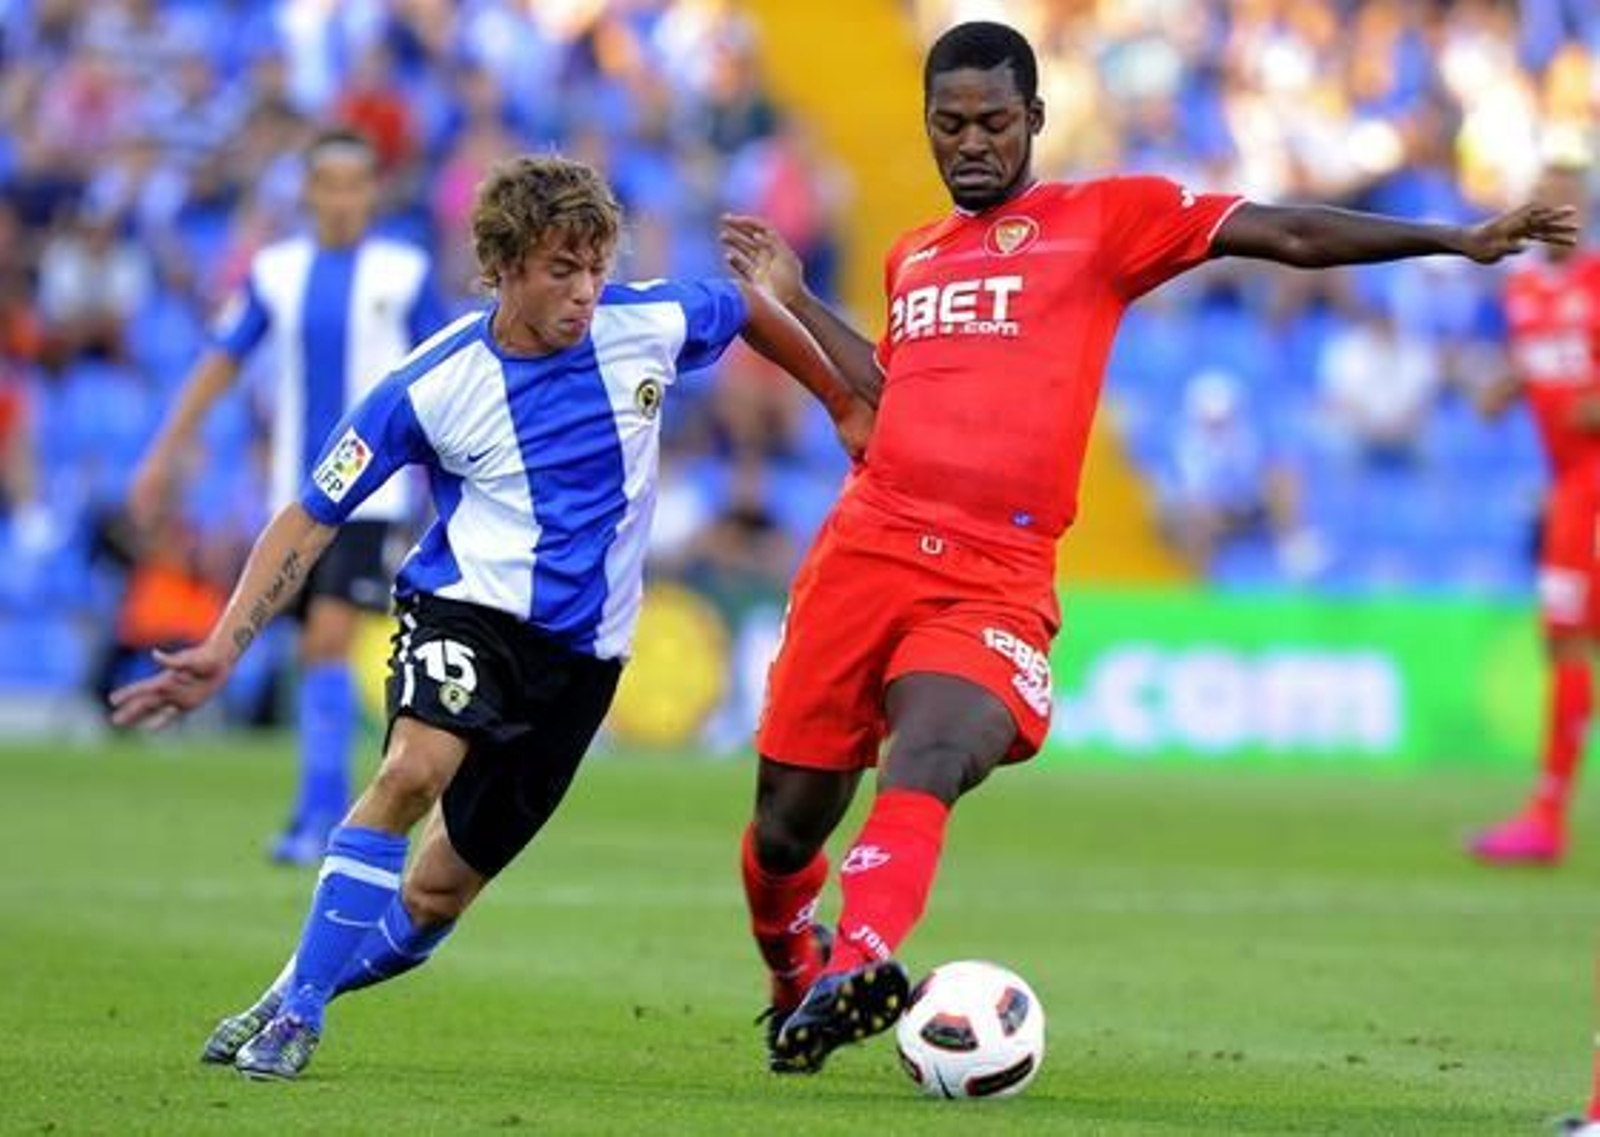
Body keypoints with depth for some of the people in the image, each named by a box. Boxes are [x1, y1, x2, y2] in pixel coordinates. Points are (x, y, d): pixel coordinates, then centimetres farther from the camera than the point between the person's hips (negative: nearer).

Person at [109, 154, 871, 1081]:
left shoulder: (652, 325, -9)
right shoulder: (431, 388, -14)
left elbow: (751, 310, 14)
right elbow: (312, 519, -8)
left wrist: (844, 404, 22)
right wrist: (223, 650, -17)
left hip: (585, 647, 3)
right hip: (467, 607, -3)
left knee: (437, 896, 3)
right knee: (414, 770, -33)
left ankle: (293, 999, 25)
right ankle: (294, 1012, -24)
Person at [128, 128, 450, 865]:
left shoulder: (404, 273, -1)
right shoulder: (274, 272, 5)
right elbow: (220, 363, 8)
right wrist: (162, 458, 5)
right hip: (297, 491, 4)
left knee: (329, 641, -16)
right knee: (314, 652, 8)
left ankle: (318, 815, -16)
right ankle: (333, 805, 22)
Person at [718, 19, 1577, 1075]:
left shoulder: (1103, 217, 7)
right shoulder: (911, 259, 22)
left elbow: (1286, 233, 1)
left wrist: (1460, 239, -5)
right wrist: (796, 301, 26)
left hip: (997, 582, -4)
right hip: (867, 549, 5)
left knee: (924, 770, -32)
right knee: (787, 821, 5)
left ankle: (856, 968, -51)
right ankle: (794, 983, 33)